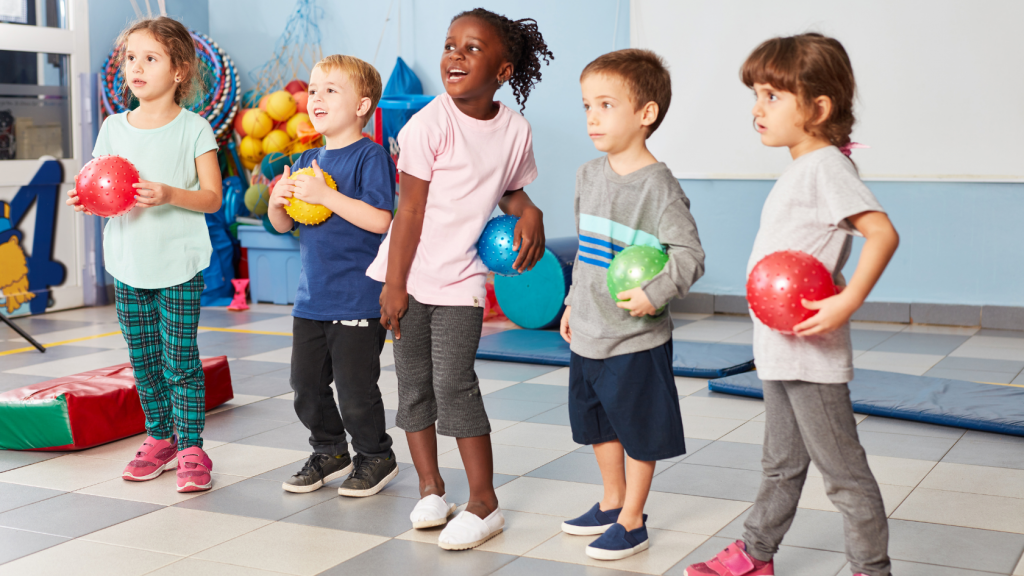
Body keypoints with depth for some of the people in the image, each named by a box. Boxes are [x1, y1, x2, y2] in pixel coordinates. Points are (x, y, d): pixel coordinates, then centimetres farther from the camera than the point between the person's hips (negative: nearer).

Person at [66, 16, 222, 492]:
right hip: (128, 263, 4)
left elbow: (213, 197, -8)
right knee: (143, 359, 12)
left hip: (178, 263, -4)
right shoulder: (114, 127, 6)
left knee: (179, 360, -3)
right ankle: (159, 438, 26)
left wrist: (169, 194, -25)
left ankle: (191, 446, 7)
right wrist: (87, 200, -12)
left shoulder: (193, 128, -6)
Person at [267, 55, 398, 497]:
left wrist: (324, 195, -24)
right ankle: (330, 452, 30)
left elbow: (380, 220, -22)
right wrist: (278, 202, -7)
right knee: (306, 383, 12)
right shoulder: (308, 161, 12)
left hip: (357, 299, -7)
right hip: (312, 297, 7)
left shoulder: (370, 157, -10)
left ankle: (376, 457, 21)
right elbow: (284, 225, 16)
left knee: (355, 387, 0)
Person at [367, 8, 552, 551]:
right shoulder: (429, 124, -11)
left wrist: (528, 212, -8)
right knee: (414, 384, 7)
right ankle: (430, 489, 23)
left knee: (454, 383, -8)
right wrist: (394, 285, -10)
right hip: (412, 276, 0)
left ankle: (484, 504, 2)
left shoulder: (514, 130, -2)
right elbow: (411, 206, -11)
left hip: (462, 279, 0)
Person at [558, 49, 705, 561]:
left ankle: (632, 522, 19)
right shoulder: (589, 176, 6)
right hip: (588, 333, 8)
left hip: (636, 338, -7)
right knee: (598, 425, 20)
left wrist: (654, 294, -27)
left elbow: (689, 254, -17)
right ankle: (612, 503, 38)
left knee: (639, 430, 6)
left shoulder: (657, 185, -16)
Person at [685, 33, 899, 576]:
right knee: (781, 465, 22)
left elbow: (882, 232, -27)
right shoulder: (798, 170, 13)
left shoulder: (826, 166, -16)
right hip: (779, 350, 10)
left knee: (843, 471, 2)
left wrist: (847, 303, -32)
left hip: (812, 355, -10)